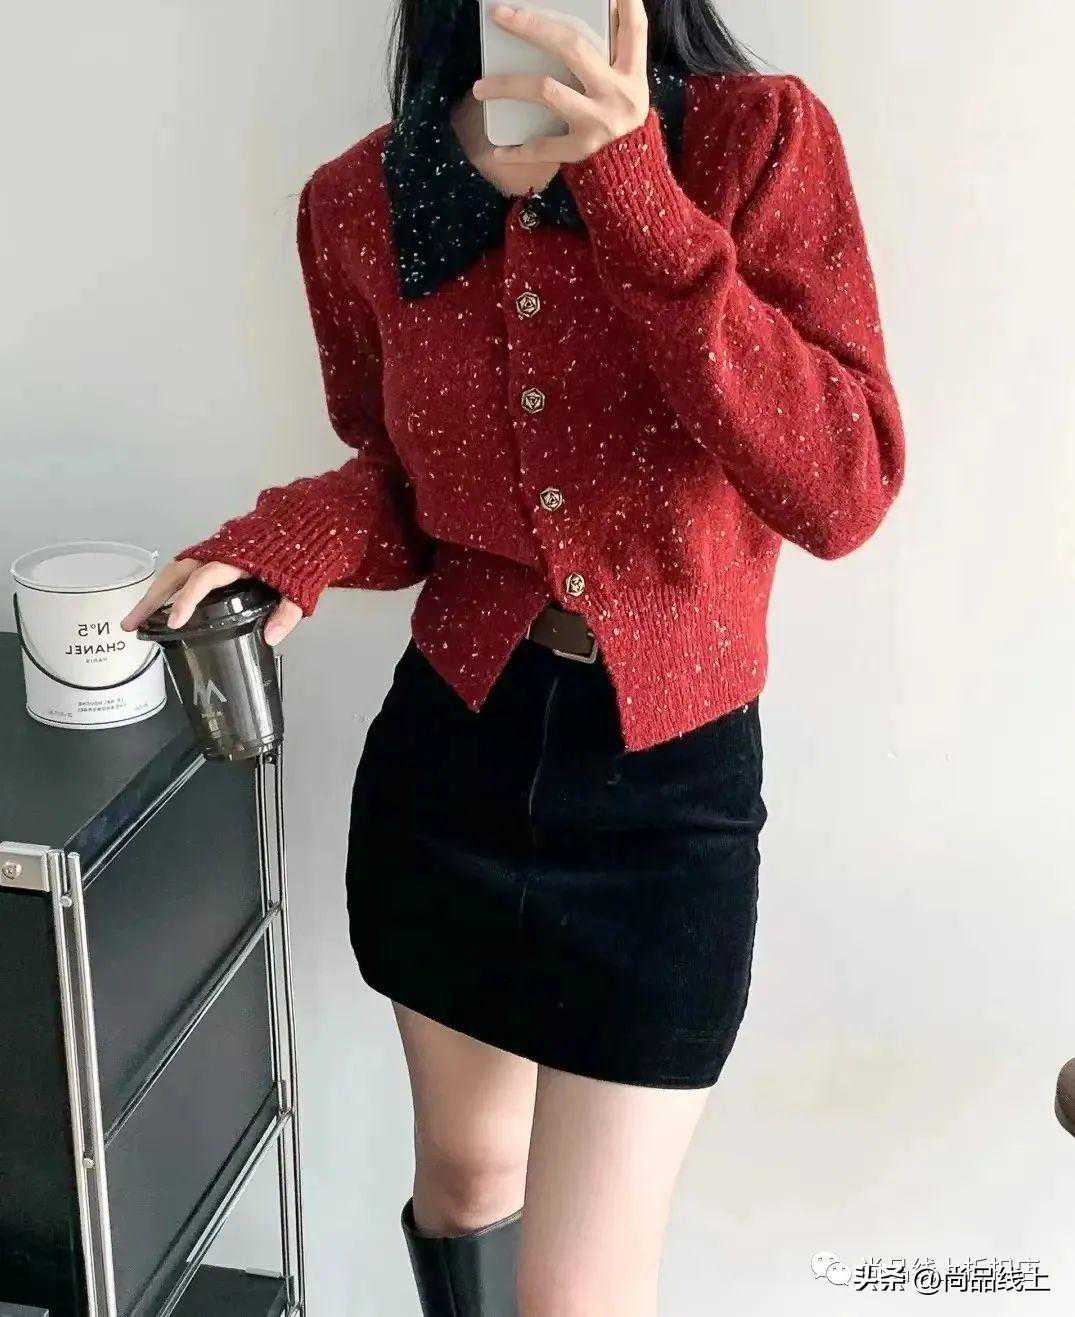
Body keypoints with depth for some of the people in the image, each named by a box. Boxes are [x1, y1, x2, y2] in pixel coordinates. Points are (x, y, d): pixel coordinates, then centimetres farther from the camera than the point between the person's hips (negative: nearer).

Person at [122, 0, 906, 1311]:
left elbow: (844, 492, -21)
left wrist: (633, 195, -28)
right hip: (447, 750, 3)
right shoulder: (359, 204, -2)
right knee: (464, 1170, 23)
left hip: (667, 781, -3)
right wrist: (292, 541, -12)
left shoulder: (760, 139, -11)